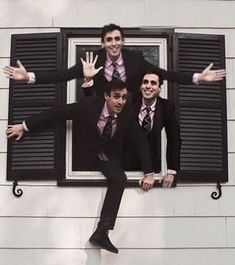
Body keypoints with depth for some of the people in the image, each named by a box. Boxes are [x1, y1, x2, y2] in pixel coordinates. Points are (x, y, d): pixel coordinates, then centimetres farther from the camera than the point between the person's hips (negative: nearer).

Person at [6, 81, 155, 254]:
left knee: (119, 179, -26)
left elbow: (142, 143, -11)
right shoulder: (89, 105, -22)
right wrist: (25, 126, -14)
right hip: (87, 156, 0)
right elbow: (59, 112, -17)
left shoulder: (128, 115, -17)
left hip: (110, 158, 0)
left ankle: (101, 232, -26)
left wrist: (148, 173, -17)